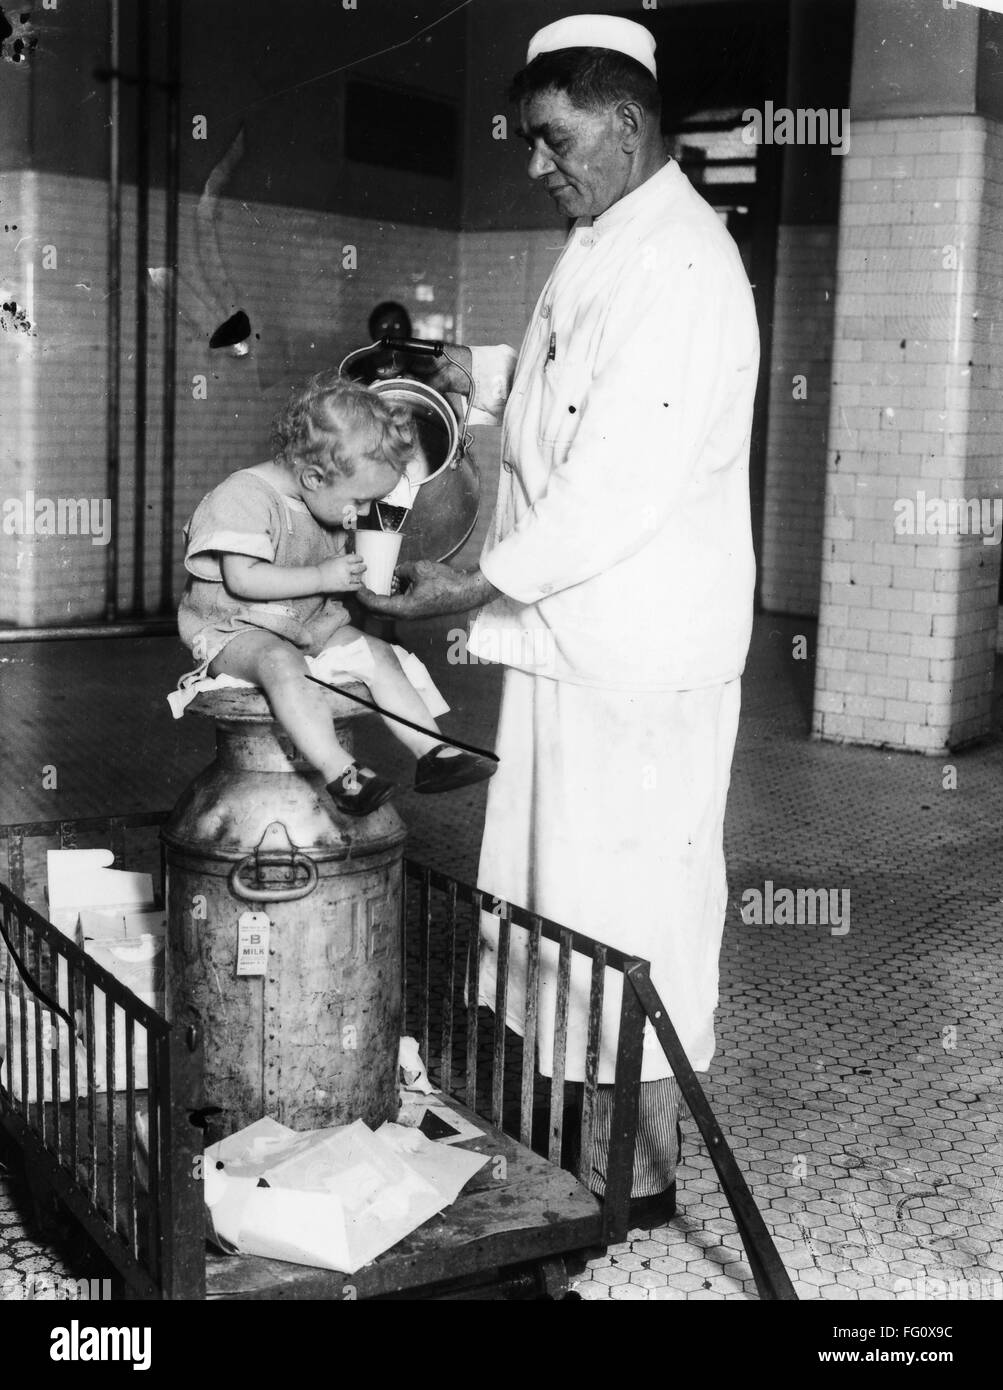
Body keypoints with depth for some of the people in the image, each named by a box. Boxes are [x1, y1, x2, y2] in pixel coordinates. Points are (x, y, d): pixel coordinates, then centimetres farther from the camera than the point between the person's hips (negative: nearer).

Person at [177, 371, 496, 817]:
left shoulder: (329, 504, 7)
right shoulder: (244, 496, -21)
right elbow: (243, 579, -28)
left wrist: (365, 580, 2)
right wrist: (322, 578, -27)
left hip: (309, 624, 8)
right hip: (234, 629, -8)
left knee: (375, 652, -8)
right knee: (281, 661, -37)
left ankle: (432, 751, -6)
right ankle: (338, 771, -42)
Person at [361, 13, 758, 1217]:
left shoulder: (679, 268, -19)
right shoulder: (603, 248, 12)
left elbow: (621, 488, -24)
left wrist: (474, 588, -19)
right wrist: (482, 375, 10)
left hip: (638, 657, -10)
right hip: (570, 640, 10)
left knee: (629, 906, 2)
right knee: (567, 891, 16)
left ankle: (644, 1178, 18)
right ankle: (588, 1146, 32)